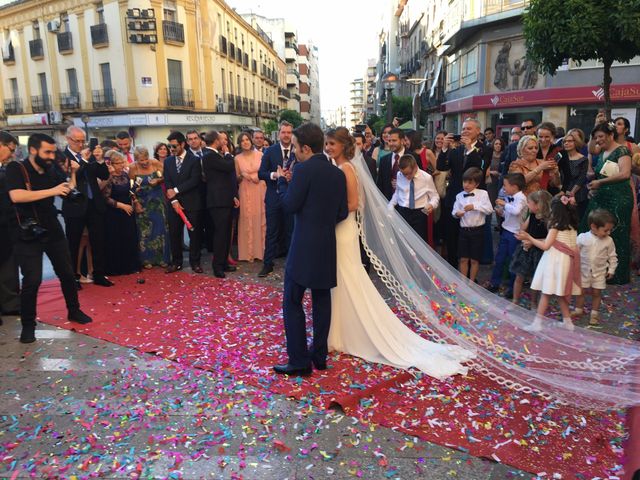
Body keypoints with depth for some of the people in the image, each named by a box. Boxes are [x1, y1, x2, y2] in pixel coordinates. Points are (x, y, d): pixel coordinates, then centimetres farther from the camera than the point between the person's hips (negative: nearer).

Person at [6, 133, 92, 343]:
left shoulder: (51, 169, 1)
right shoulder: (16, 168, -13)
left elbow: (69, 189, 16)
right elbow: (16, 196, -29)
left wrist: (73, 173, -2)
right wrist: (51, 191, -30)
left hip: (52, 230, 5)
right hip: (27, 234, -5)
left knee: (67, 273, 12)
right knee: (32, 279, -7)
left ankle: (74, 311, 30)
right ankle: (28, 324, 11)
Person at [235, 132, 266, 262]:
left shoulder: (260, 155, 2)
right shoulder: (237, 158, 2)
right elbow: (236, 178, 9)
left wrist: (260, 177, -9)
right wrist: (242, 176, -11)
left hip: (260, 190, 1)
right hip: (246, 191, -1)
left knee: (261, 219, 4)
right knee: (247, 220, 0)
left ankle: (261, 250, 15)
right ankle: (248, 252, 8)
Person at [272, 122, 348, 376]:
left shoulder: (303, 170, -13)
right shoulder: (338, 173, 8)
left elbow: (290, 205, -10)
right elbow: (342, 213, 9)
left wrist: (283, 181, 4)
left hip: (304, 247, -7)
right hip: (328, 247, 7)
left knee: (292, 302, 2)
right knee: (322, 301, 13)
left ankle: (300, 361, 5)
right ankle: (320, 355, 23)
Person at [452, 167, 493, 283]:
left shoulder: (483, 194, -4)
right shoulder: (459, 196, 3)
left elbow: (490, 210, -13)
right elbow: (454, 211, 3)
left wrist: (475, 206, -22)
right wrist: (457, 213, -20)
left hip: (477, 230, -2)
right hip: (464, 230, 2)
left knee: (474, 260, 7)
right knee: (463, 259, 8)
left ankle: (471, 282, 22)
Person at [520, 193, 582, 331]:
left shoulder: (556, 225, -12)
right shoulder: (572, 226, 9)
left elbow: (545, 246, -14)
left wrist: (528, 238, -5)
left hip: (555, 260, -7)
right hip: (566, 260, 7)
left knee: (546, 293, -5)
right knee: (560, 293, 17)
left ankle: (538, 322, -3)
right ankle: (567, 321, 24)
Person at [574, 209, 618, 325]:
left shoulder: (608, 241, -9)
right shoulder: (582, 237, -15)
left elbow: (612, 257, 2)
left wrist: (611, 270, 1)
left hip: (599, 272, 1)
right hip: (583, 270, -1)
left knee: (596, 292, 9)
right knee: (581, 291, 10)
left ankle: (594, 313, 24)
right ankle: (579, 310, 28)